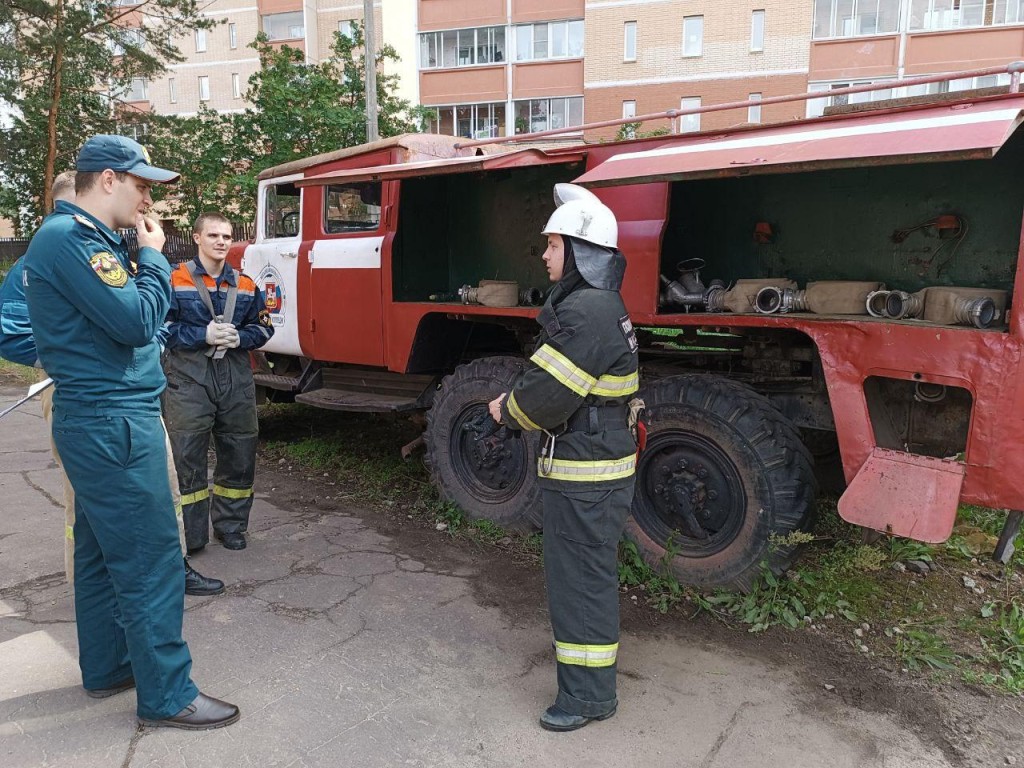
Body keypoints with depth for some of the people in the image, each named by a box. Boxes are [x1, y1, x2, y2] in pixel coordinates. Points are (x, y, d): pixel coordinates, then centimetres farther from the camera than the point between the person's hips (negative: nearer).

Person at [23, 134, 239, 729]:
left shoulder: (87, 238, 16)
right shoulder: (73, 238, -15)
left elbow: (125, 311, 17)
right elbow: (137, 322, -21)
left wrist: (145, 257, 4)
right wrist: (153, 255, -11)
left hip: (99, 420, 11)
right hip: (113, 424, -11)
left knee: (104, 553, 19)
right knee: (151, 563, -4)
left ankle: (107, 668, 33)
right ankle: (168, 696, 8)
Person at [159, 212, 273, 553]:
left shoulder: (245, 285, 10)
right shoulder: (175, 280, -1)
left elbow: (262, 327, 13)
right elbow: (161, 326, -5)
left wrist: (239, 338, -7)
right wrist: (203, 336, -17)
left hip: (237, 381, 4)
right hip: (189, 380, -4)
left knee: (239, 456, 10)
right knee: (186, 457, 0)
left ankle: (231, 525, 26)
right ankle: (189, 535, 12)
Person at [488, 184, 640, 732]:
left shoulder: (586, 312, -23)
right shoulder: (597, 303, 12)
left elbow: (550, 394, -25)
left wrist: (508, 411, -6)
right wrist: (516, 401, 4)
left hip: (583, 472, -11)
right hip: (598, 460, 11)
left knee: (579, 575, 1)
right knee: (588, 567, 25)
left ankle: (588, 694, 17)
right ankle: (580, 644, 46)